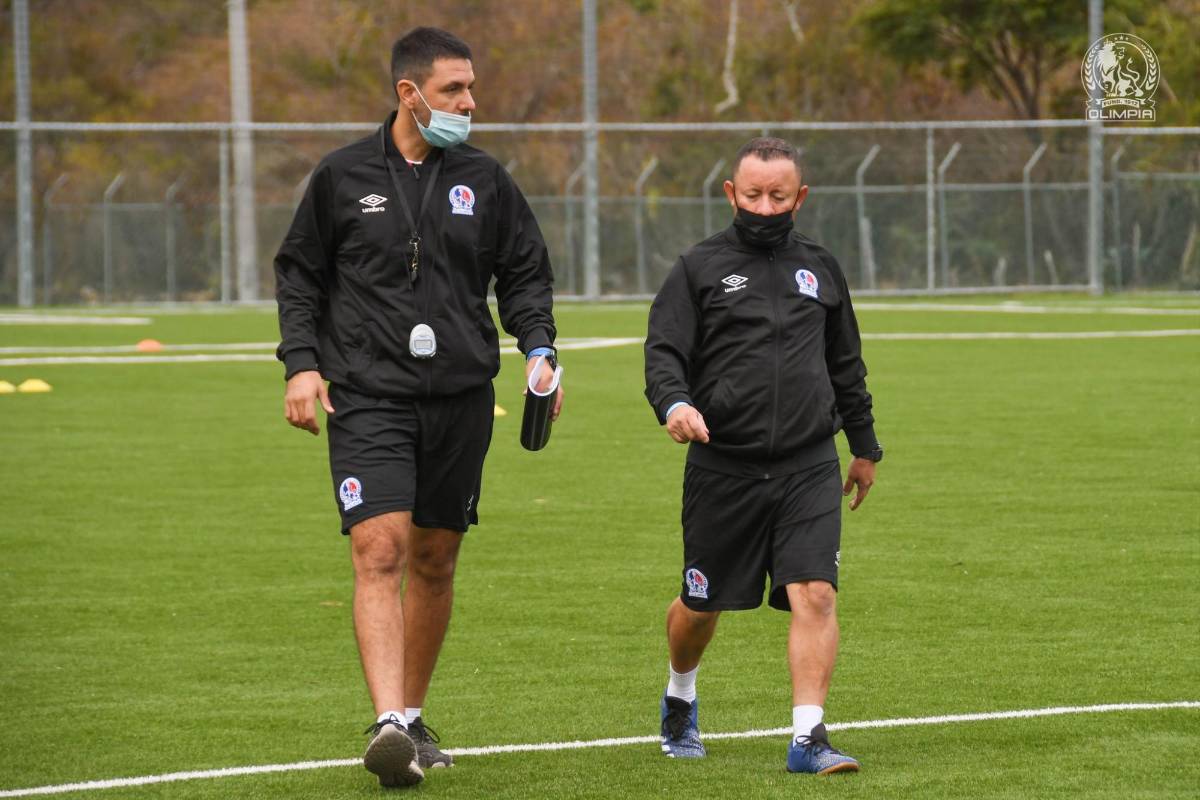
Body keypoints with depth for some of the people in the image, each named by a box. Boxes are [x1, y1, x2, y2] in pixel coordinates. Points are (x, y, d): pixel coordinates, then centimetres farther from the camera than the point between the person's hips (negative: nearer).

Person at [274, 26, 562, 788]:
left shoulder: (484, 180, 7)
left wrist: (538, 349, -2)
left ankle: (413, 717, 25)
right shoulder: (343, 176, 2)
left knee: (435, 560, 10)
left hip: (460, 397, 3)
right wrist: (302, 362, -1)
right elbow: (299, 272, 10)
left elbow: (525, 272, 14)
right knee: (380, 552, -16)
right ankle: (389, 725, -26)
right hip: (368, 396, -3)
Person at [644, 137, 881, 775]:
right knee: (701, 605, 11)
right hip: (723, 468, -2)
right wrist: (675, 404, -26)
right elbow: (663, 351, -5)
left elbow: (846, 366, 25)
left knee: (815, 595, -15)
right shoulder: (699, 268, 3)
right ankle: (680, 697, 41)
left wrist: (865, 447, 28)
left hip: (809, 470, 2)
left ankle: (808, 738, -15)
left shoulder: (819, 269, 14)